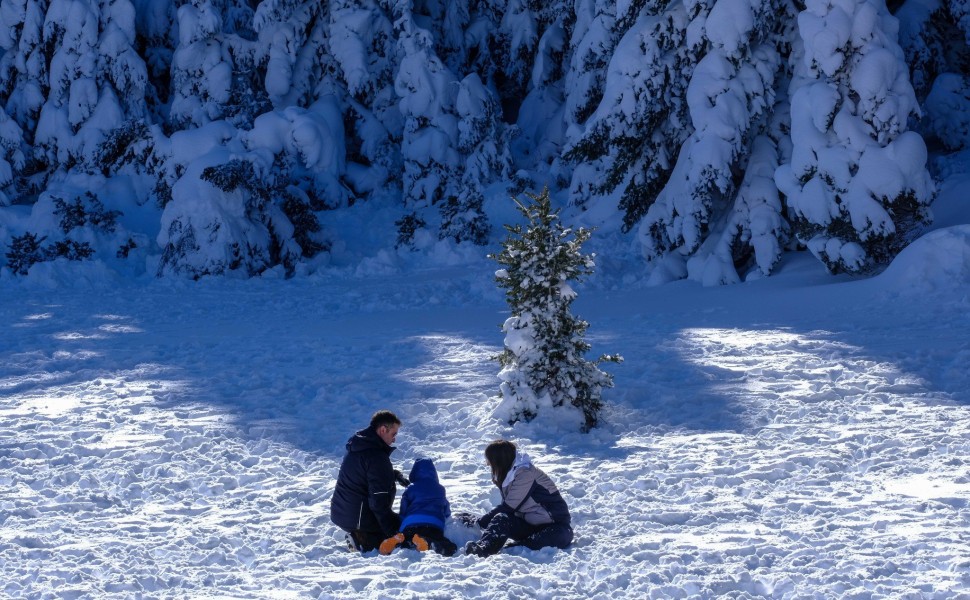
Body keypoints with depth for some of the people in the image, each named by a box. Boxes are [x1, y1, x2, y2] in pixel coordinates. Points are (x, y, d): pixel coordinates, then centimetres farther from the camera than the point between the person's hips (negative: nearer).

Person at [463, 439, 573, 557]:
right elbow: (506, 508, 11)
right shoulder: (508, 475, 9)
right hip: (528, 524, 7)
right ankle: (484, 548, -49)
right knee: (501, 519, -22)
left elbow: (508, 508, -18)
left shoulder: (526, 473, -17)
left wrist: (479, 522, -13)